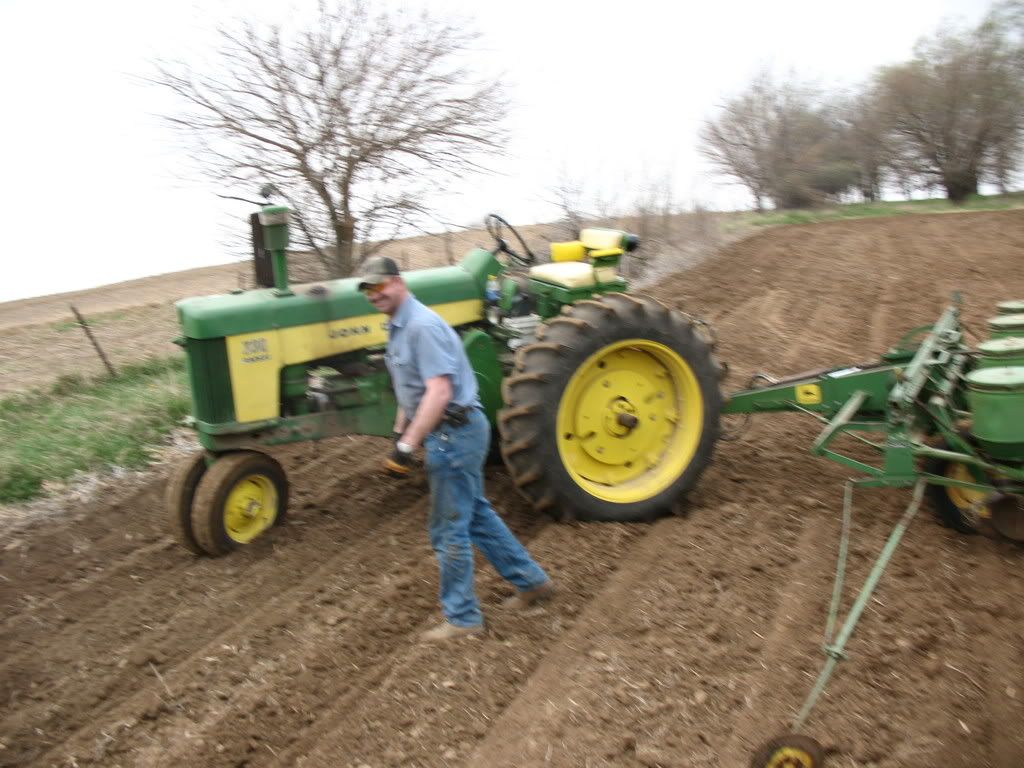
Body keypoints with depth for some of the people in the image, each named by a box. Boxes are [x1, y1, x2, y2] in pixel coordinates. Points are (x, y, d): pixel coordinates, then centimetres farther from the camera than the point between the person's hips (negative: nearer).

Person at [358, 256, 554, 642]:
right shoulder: (399, 328, 13)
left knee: (449, 528, 1)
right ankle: (531, 581, 32)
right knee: (475, 513, 19)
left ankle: (462, 618, 16)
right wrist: (399, 432, 20)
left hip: (454, 432, -10)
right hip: (453, 433, 10)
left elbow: (439, 391, -27)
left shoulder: (422, 326, -19)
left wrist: (407, 445, -28)